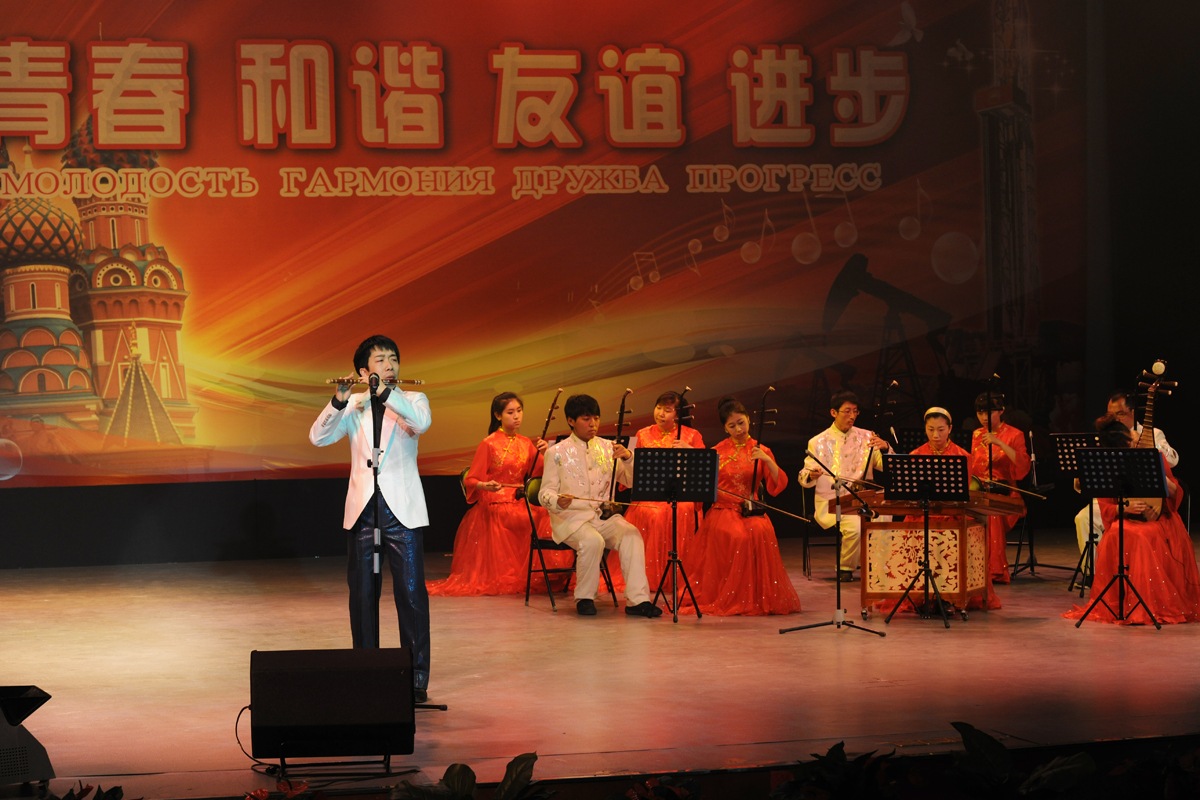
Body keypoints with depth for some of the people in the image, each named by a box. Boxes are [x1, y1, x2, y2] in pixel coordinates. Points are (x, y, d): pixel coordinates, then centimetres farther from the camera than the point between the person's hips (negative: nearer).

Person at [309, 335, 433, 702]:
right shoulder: (353, 407, 10)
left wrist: (385, 392, -24)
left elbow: (421, 423, -17)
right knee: (362, 596, 5)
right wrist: (339, 400, -19)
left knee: (411, 594, -6)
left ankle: (417, 678, -1)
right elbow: (319, 437, -5)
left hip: (402, 510, -2)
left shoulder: (412, 400, 7)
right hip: (362, 512, 2)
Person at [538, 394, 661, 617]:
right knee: (593, 541, -35)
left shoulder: (607, 448, 11)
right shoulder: (557, 453, 2)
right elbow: (545, 494, -2)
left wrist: (628, 457, -13)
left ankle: (637, 600, -30)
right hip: (571, 517, -3)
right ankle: (584, 598, -14)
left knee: (631, 535, -27)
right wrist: (557, 501, -25)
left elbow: (632, 482, 6)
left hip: (605, 516, 3)